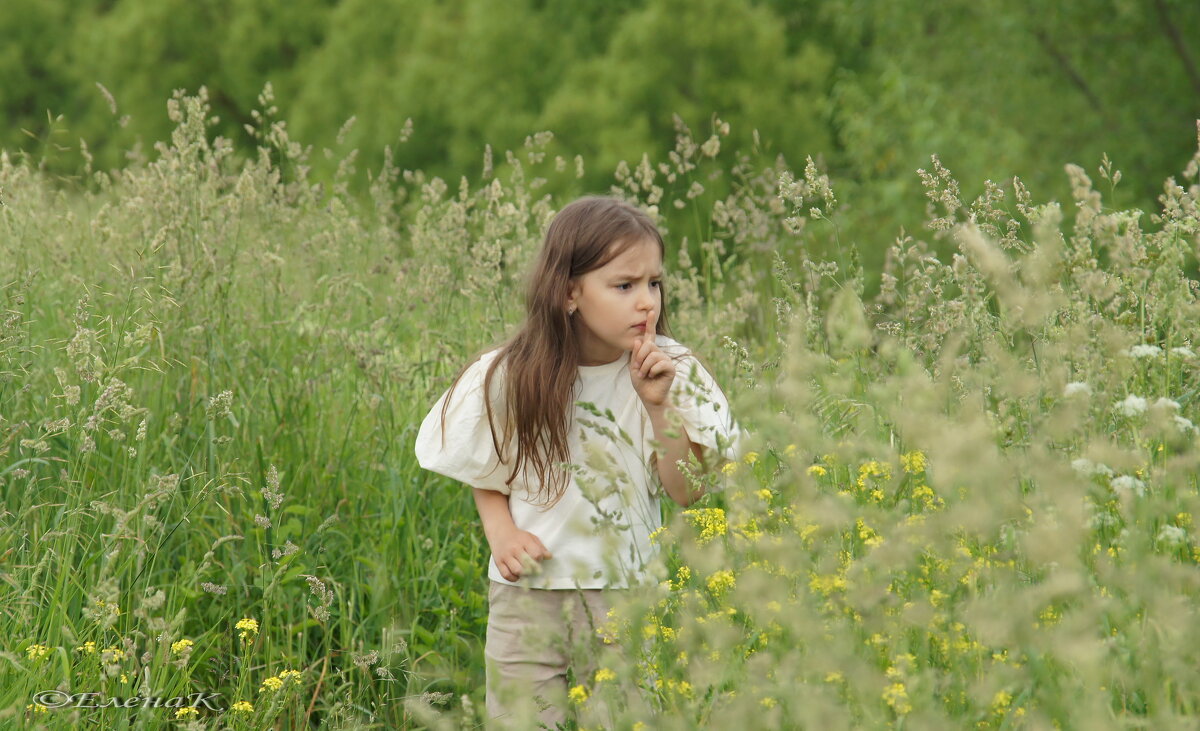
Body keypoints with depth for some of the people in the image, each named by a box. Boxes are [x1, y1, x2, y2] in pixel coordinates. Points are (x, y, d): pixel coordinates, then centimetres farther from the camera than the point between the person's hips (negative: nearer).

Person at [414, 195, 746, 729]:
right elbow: (487, 476, 8)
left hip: (628, 602, 0)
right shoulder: (512, 378, -8)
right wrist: (501, 533, -10)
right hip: (528, 592, 0)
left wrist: (659, 404, -21)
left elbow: (686, 493, -9)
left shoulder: (672, 371, -7)